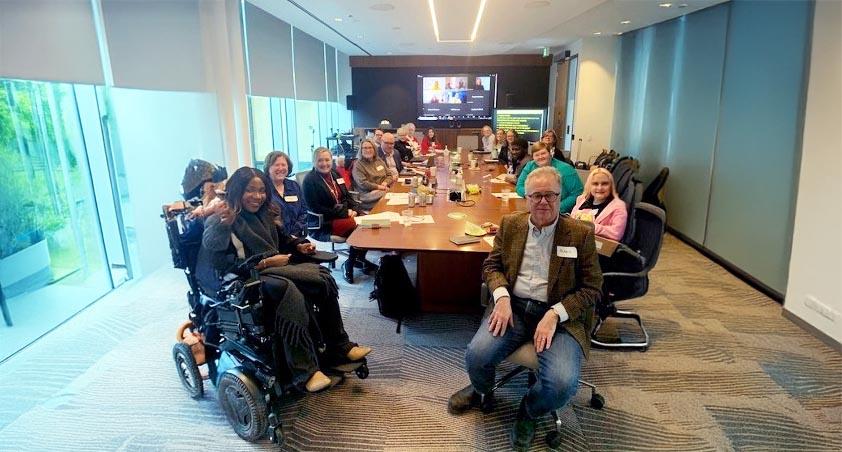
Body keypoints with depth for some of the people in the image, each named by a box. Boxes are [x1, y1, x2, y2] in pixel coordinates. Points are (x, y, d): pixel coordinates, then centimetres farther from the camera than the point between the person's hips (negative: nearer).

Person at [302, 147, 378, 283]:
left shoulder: (335, 174, 12)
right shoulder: (310, 180, -9)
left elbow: (347, 196, 17)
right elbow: (316, 209, -15)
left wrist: (354, 209, -7)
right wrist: (345, 213, -18)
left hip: (346, 213, 7)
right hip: (324, 222, -7)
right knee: (358, 227, -28)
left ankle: (360, 259, 0)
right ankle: (349, 265, -9)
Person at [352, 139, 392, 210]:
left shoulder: (379, 160, 19)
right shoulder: (358, 165, 0)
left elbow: (389, 176, 19)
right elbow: (362, 184, -11)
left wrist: (385, 183, -4)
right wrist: (379, 187, -15)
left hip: (385, 189, 6)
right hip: (369, 194, -6)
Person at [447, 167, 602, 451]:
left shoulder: (581, 234, -2)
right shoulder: (510, 224, 7)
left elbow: (592, 288, -2)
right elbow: (492, 265, 11)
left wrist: (554, 314, -16)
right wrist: (502, 297, -10)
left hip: (560, 315, -2)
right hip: (513, 307, 2)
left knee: (563, 383, -26)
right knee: (476, 355, -22)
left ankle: (530, 411, 12)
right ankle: (482, 391, 17)